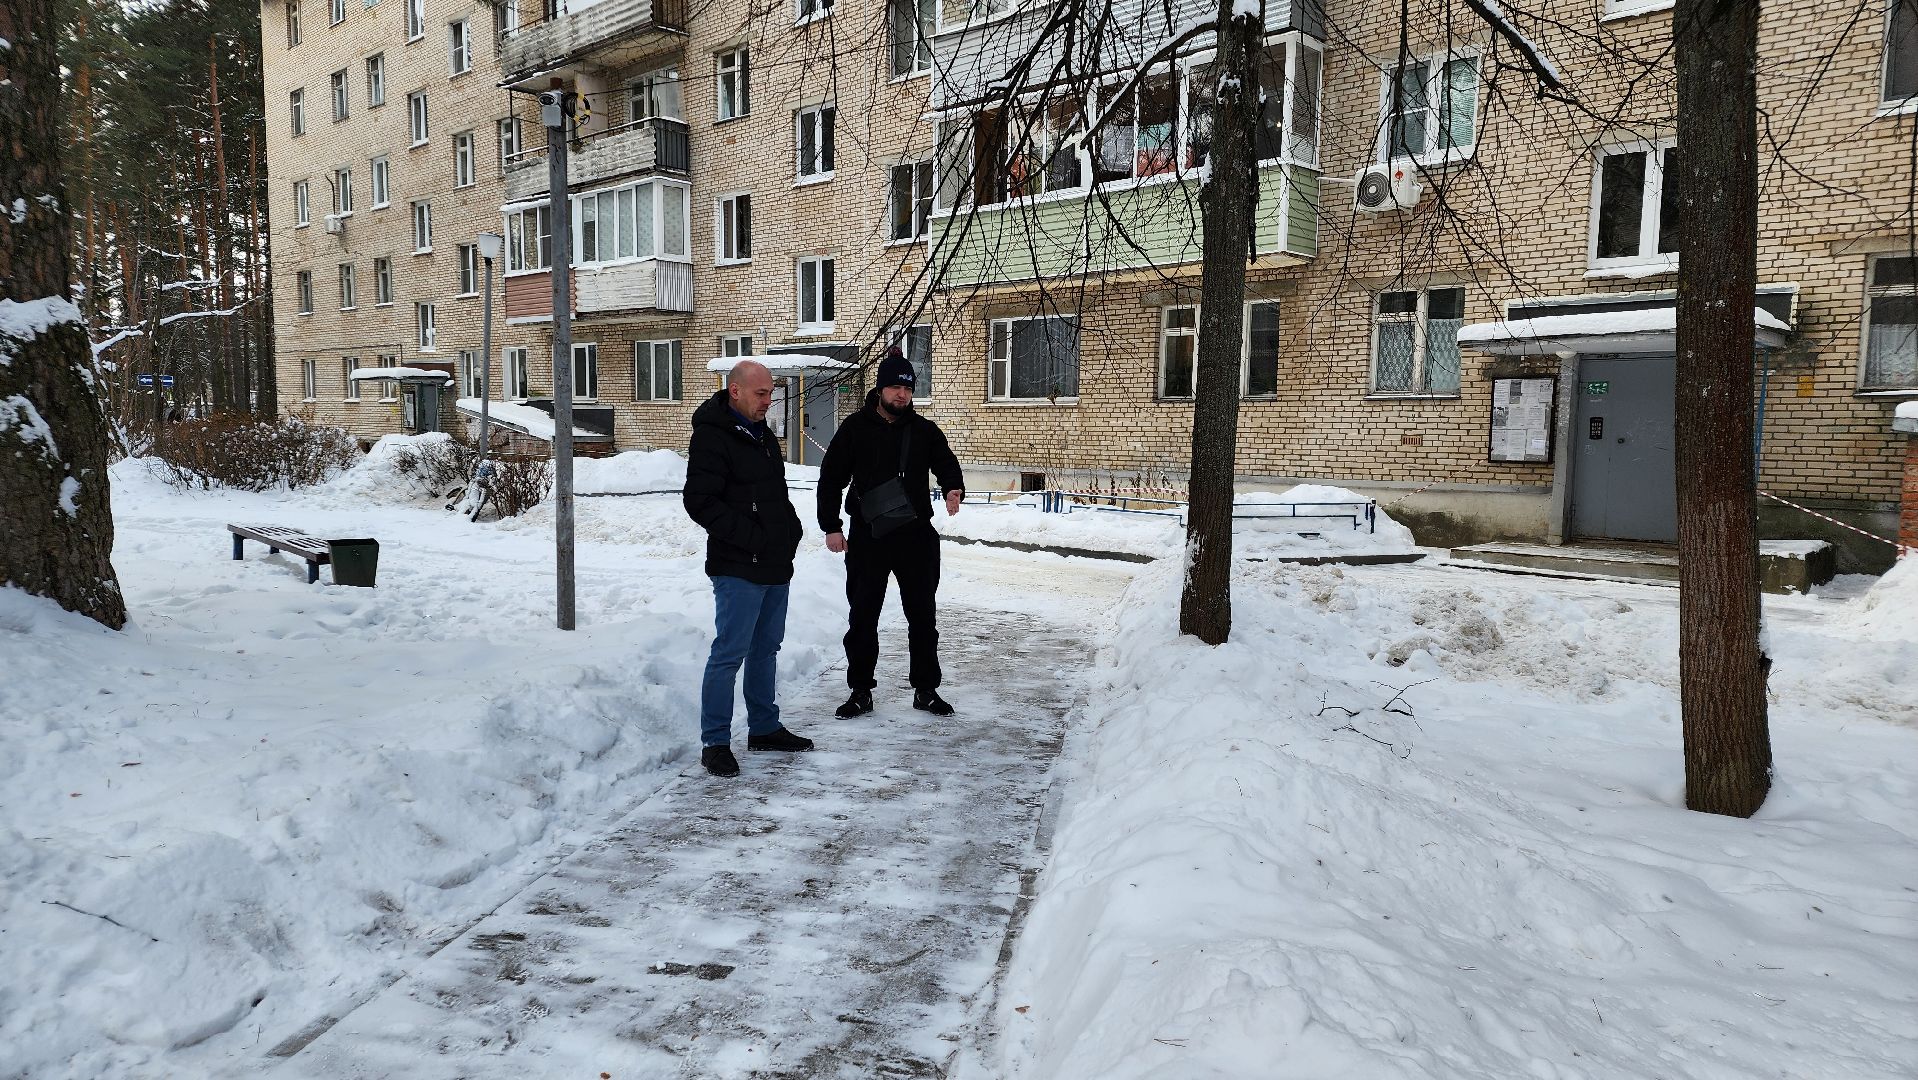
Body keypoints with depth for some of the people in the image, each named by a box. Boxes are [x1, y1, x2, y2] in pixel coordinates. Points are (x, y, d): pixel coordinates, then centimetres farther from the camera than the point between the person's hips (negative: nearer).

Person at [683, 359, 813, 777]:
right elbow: (700, 502, -19)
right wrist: (751, 537, -20)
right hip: (738, 569, -9)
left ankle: (764, 727, 28)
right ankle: (715, 743, 2)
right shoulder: (711, 437, -13)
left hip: (776, 565, 9)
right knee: (729, 653, -6)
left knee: (766, 648, 17)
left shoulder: (761, 433, 16)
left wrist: (791, 529, 11)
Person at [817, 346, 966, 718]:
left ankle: (926, 690, 21)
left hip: (917, 535, 1)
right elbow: (831, 478, 3)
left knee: (923, 616, 8)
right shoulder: (855, 428, 0)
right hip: (867, 537, -1)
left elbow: (946, 464, 3)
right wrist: (831, 526, -3)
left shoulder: (924, 430, 4)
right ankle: (861, 692, 18)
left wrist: (954, 490, -20)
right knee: (862, 617, 6)